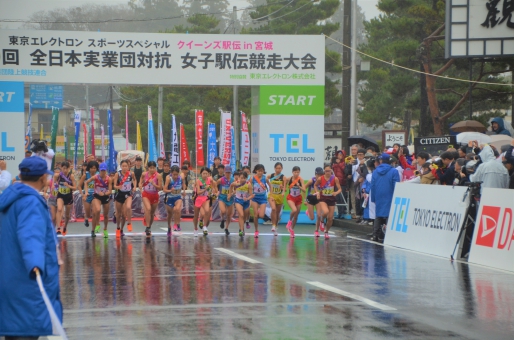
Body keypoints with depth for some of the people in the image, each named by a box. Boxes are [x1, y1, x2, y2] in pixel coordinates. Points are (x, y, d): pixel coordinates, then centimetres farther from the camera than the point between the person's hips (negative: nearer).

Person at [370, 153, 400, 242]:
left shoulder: (375, 172, 4)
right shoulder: (394, 172, -8)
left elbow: (372, 186, 7)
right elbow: (396, 186, -9)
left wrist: (373, 198, 14)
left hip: (379, 199, 4)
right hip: (389, 199, -4)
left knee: (378, 216, 13)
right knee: (389, 215, -4)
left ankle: (376, 235, 11)